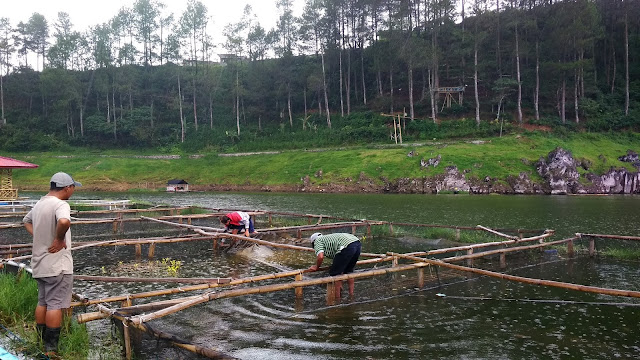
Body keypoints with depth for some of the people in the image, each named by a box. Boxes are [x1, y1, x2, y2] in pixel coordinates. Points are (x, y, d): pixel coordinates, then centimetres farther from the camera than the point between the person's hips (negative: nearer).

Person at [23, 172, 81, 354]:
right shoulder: (61, 204, -18)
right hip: (57, 265, -9)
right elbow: (64, 221, -40)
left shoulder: (39, 204, 10)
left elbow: (26, 221, 29)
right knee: (55, 305, -2)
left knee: (42, 302, 17)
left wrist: (39, 236, 16)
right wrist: (60, 239, -22)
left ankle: (40, 342, 27)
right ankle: (51, 347, 4)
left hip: (40, 264, 9)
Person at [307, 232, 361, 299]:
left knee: (334, 273, 4)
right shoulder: (328, 237, 38)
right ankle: (351, 294, 30)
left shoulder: (317, 241, 15)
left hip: (347, 246, -9)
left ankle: (337, 298, 8)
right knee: (348, 271, 26)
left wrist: (317, 267, 15)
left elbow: (320, 256, -3)